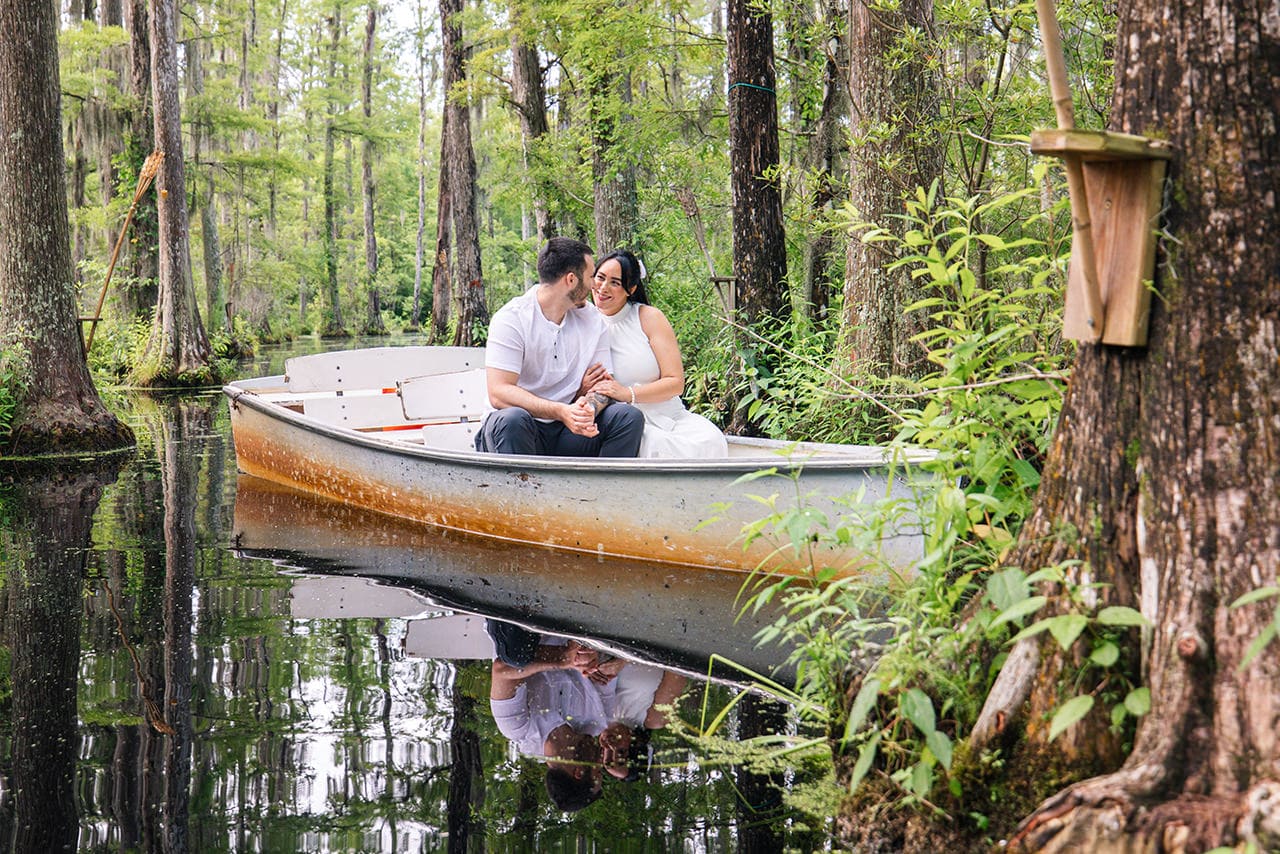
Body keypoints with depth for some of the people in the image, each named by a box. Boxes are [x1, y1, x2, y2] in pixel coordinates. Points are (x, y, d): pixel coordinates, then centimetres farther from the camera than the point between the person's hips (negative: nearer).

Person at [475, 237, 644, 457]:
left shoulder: (594, 321, 8)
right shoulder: (511, 318, -10)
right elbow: (499, 393, -18)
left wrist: (588, 408, -22)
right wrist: (561, 411, -31)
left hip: (568, 431, 5)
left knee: (629, 416, -17)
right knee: (512, 419, -37)